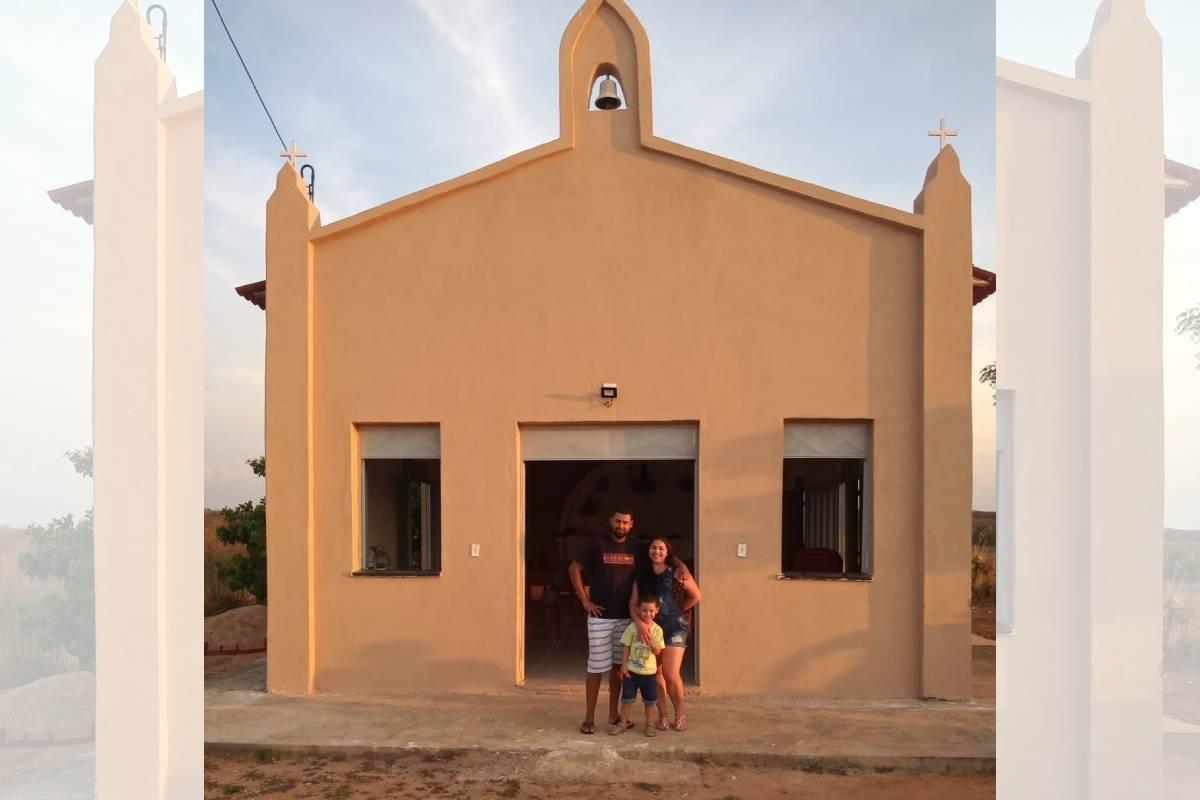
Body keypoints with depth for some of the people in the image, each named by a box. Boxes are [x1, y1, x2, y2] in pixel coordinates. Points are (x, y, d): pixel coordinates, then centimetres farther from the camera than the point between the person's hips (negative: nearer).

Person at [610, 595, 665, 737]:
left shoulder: (657, 630, -3)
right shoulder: (632, 627, -9)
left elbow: (658, 651, -5)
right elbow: (625, 648, -5)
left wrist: (650, 638, -20)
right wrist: (623, 667, -8)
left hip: (650, 672, 1)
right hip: (631, 671, -1)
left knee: (650, 699, 10)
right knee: (627, 697, 6)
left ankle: (649, 724, 26)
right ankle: (624, 722, 22)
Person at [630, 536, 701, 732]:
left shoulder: (677, 572, -5)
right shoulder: (641, 576, 4)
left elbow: (696, 596, 3)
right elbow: (633, 603, -2)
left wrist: (678, 611, 7)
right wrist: (639, 622, -19)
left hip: (675, 626, -3)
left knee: (671, 675, -9)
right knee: (656, 674, 6)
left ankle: (680, 714, 13)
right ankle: (662, 715, 20)